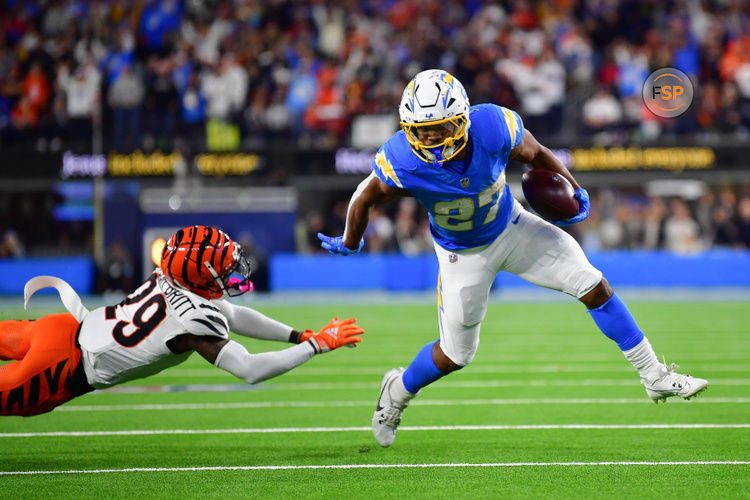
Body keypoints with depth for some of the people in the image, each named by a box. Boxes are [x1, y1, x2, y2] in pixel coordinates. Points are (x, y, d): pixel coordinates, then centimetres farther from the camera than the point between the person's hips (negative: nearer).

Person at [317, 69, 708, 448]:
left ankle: (654, 376, 7)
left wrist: (575, 192, 2)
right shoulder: (402, 163, -34)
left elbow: (536, 154, -9)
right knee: (456, 355, 8)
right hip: (463, 255, -2)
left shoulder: (494, 128, -32)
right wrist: (349, 244, 4)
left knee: (593, 286, -5)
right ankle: (397, 391, 39)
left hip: (511, 228, 2)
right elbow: (364, 199, -13)